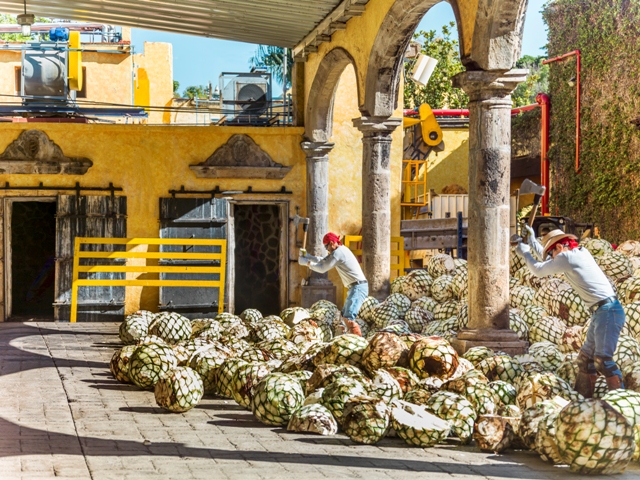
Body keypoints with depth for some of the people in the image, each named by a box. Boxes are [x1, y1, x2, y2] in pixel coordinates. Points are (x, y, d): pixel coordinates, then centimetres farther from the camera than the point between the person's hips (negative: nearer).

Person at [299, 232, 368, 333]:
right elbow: (323, 261, 23)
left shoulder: (337, 253, -14)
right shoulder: (341, 250, 18)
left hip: (358, 287, -11)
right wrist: (307, 256, 16)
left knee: (349, 318, -19)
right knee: (345, 315, 17)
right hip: (356, 287, 11)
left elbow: (322, 269, -10)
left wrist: (308, 263, 3)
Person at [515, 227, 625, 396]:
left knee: (602, 358, -18)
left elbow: (539, 270, 5)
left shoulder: (566, 257, -8)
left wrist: (525, 253, 21)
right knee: (585, 357, 10)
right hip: (600, 312, 10)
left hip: (608, 310, -10)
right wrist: (533, 242, 39)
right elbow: (550, 262, 36)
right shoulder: (581, 253, 18)